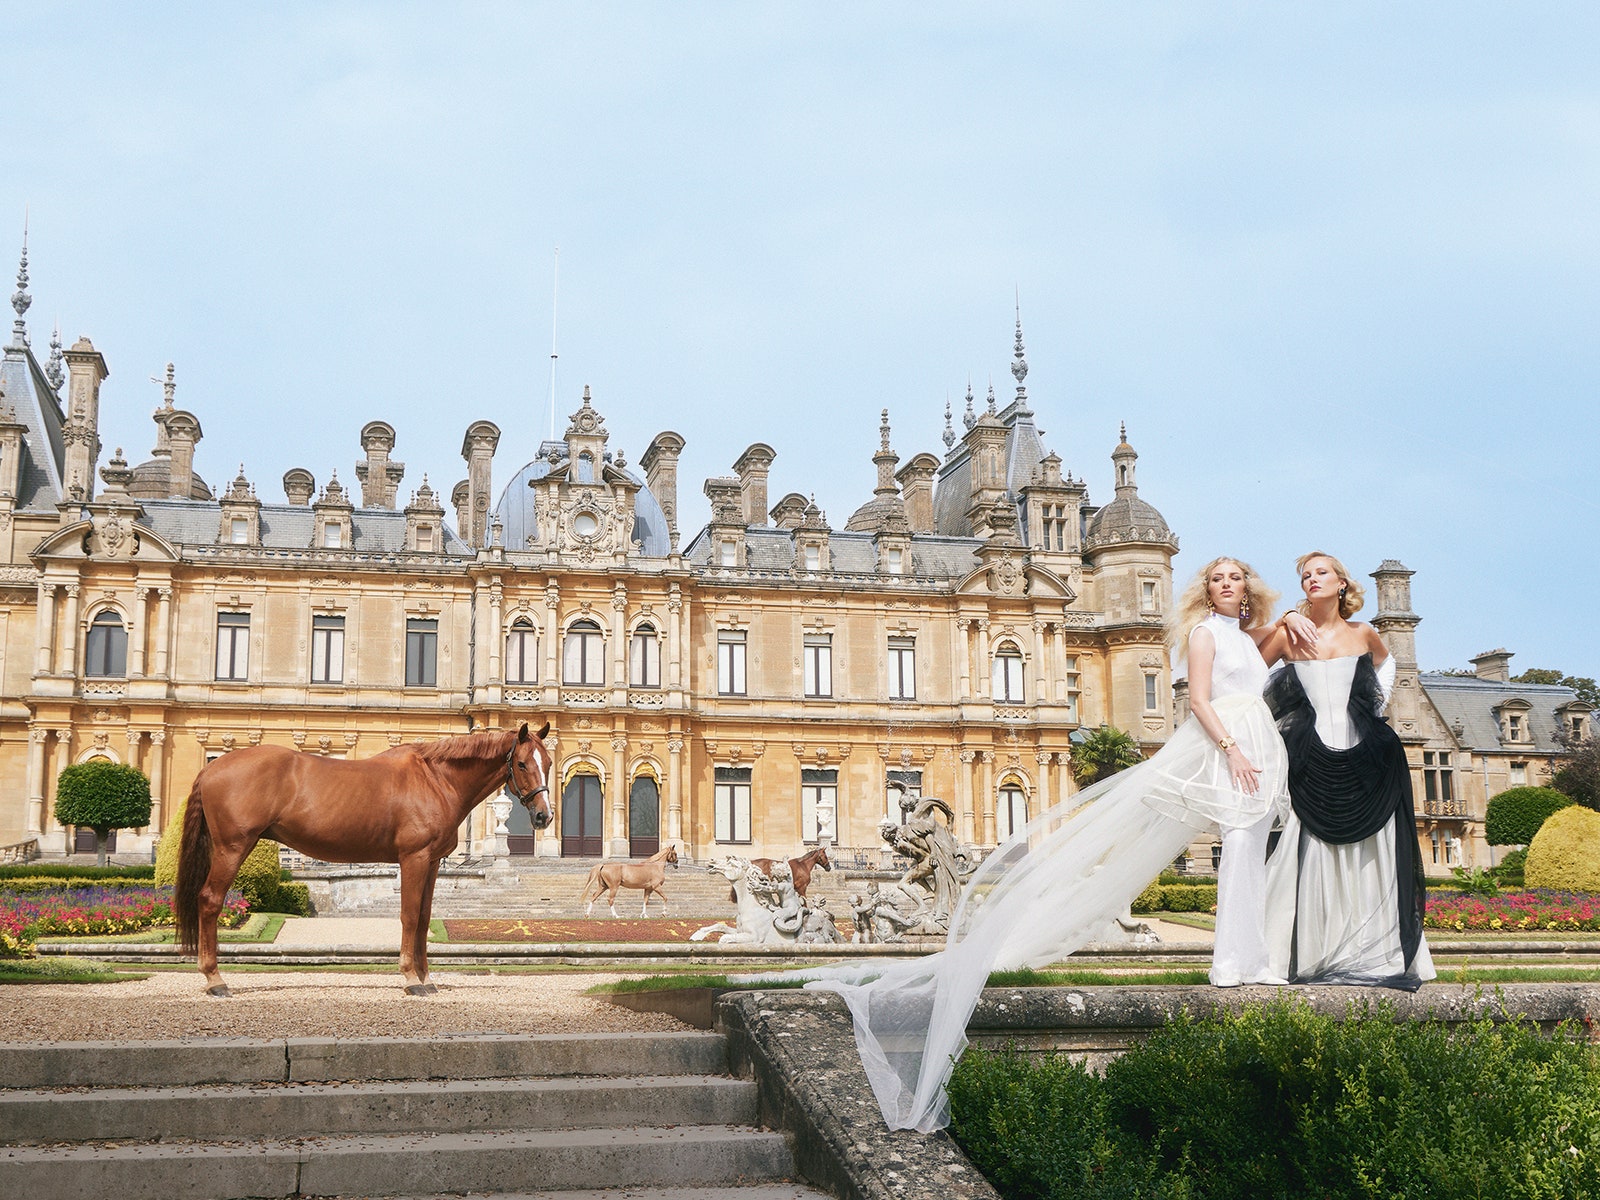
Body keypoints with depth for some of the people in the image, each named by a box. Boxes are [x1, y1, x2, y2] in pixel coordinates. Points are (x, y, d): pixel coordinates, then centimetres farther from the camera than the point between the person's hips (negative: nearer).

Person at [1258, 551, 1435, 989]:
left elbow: (1385, 662, 29)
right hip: (1313, 765, -1)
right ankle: (1312, 957, -4)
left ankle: (1377, 956, 7)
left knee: (1371, 860, 2)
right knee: (1314, 858, -7)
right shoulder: (1288, 636, 3)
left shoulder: (1362, 634, 8)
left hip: (1364, 762, 2)